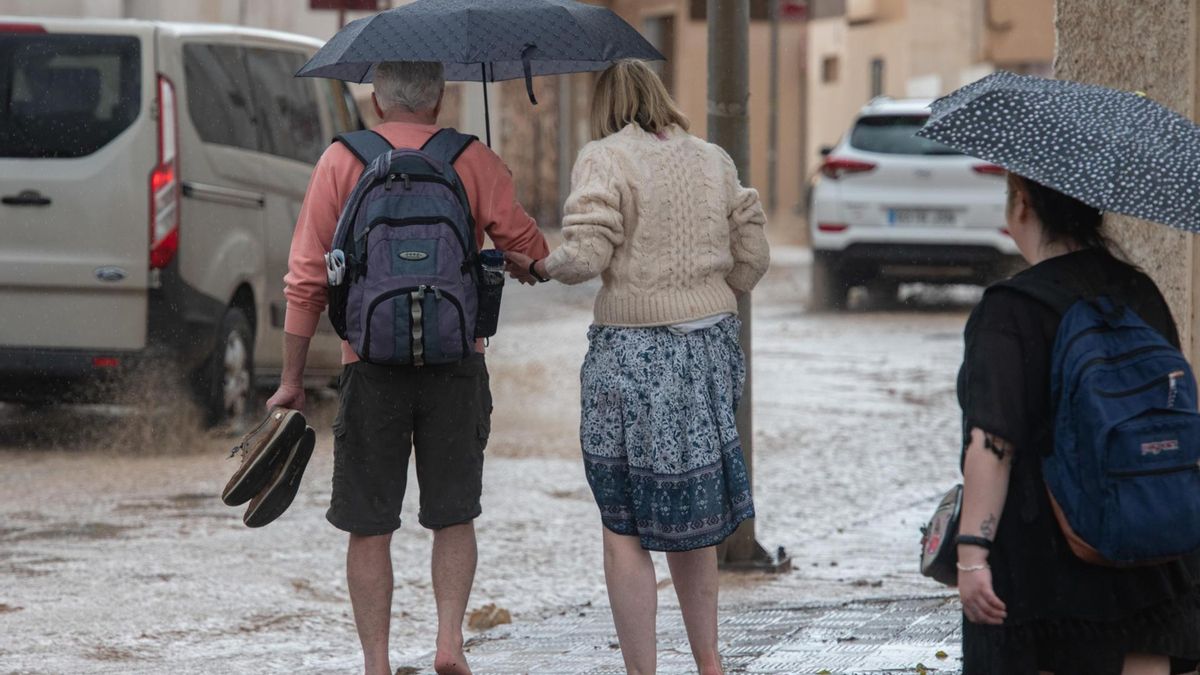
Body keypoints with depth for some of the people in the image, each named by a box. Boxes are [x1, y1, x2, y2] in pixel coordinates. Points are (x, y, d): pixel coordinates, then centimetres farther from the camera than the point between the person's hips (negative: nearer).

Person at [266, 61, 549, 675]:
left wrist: (292, 379, 4)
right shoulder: (475, 163, 2)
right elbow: (530, 250, -1)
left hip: (371, 361, -1)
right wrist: (528, 263, 24)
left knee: (370, 526, 6)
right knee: (453, 515, 14)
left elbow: (306, 278, 0)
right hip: (456, 360, 1)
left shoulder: (341, 162, 1)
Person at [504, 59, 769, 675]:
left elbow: (586, 258, -16)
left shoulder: (605, 160, -7)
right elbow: (752, 258, 9)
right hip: (709, 347, 6)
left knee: (623, 529, 3)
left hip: (634, 354, -6)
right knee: (689, 518, 18)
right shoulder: (713, 161, 9)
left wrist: (537, 266, 2)